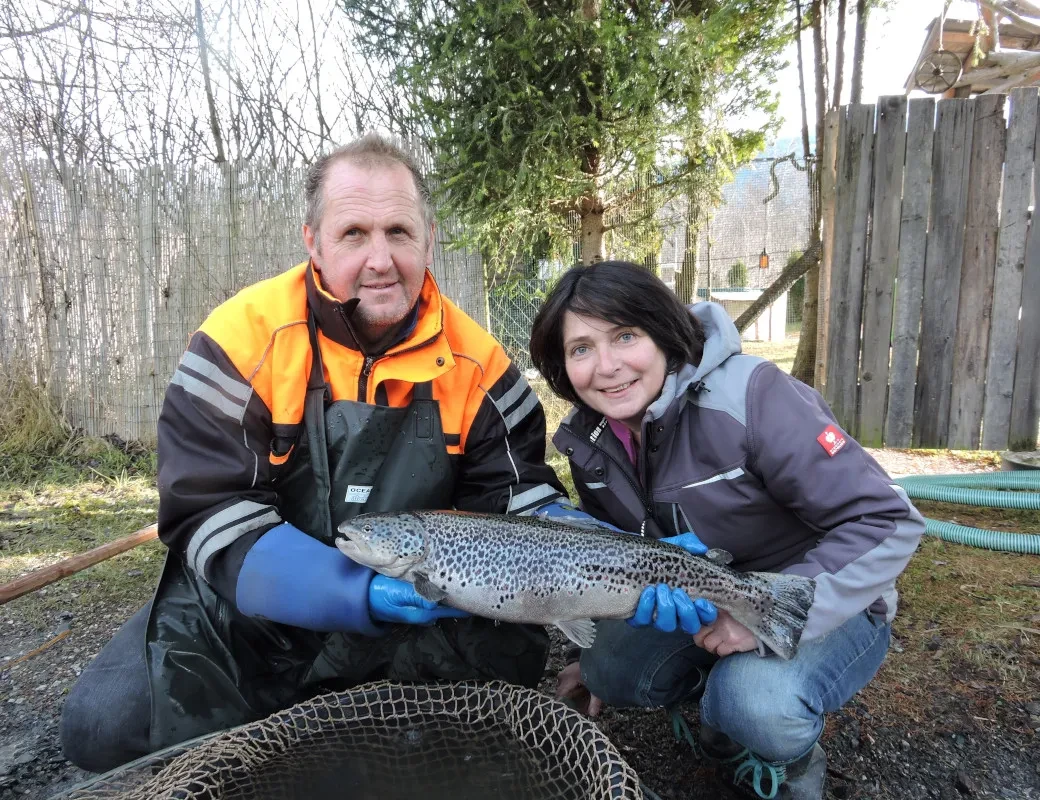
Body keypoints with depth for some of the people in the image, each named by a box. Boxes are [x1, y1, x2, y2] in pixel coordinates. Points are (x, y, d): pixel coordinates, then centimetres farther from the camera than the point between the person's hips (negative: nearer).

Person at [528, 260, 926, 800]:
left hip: (823, 610, -5)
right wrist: (603, 658, 9)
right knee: (613, 669, -17)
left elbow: (887, 523, -26)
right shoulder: (588, 439, -8)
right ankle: (728, 714, 12)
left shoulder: (748, 396, -28)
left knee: (756, 702, -31)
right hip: (698, 608, 5)